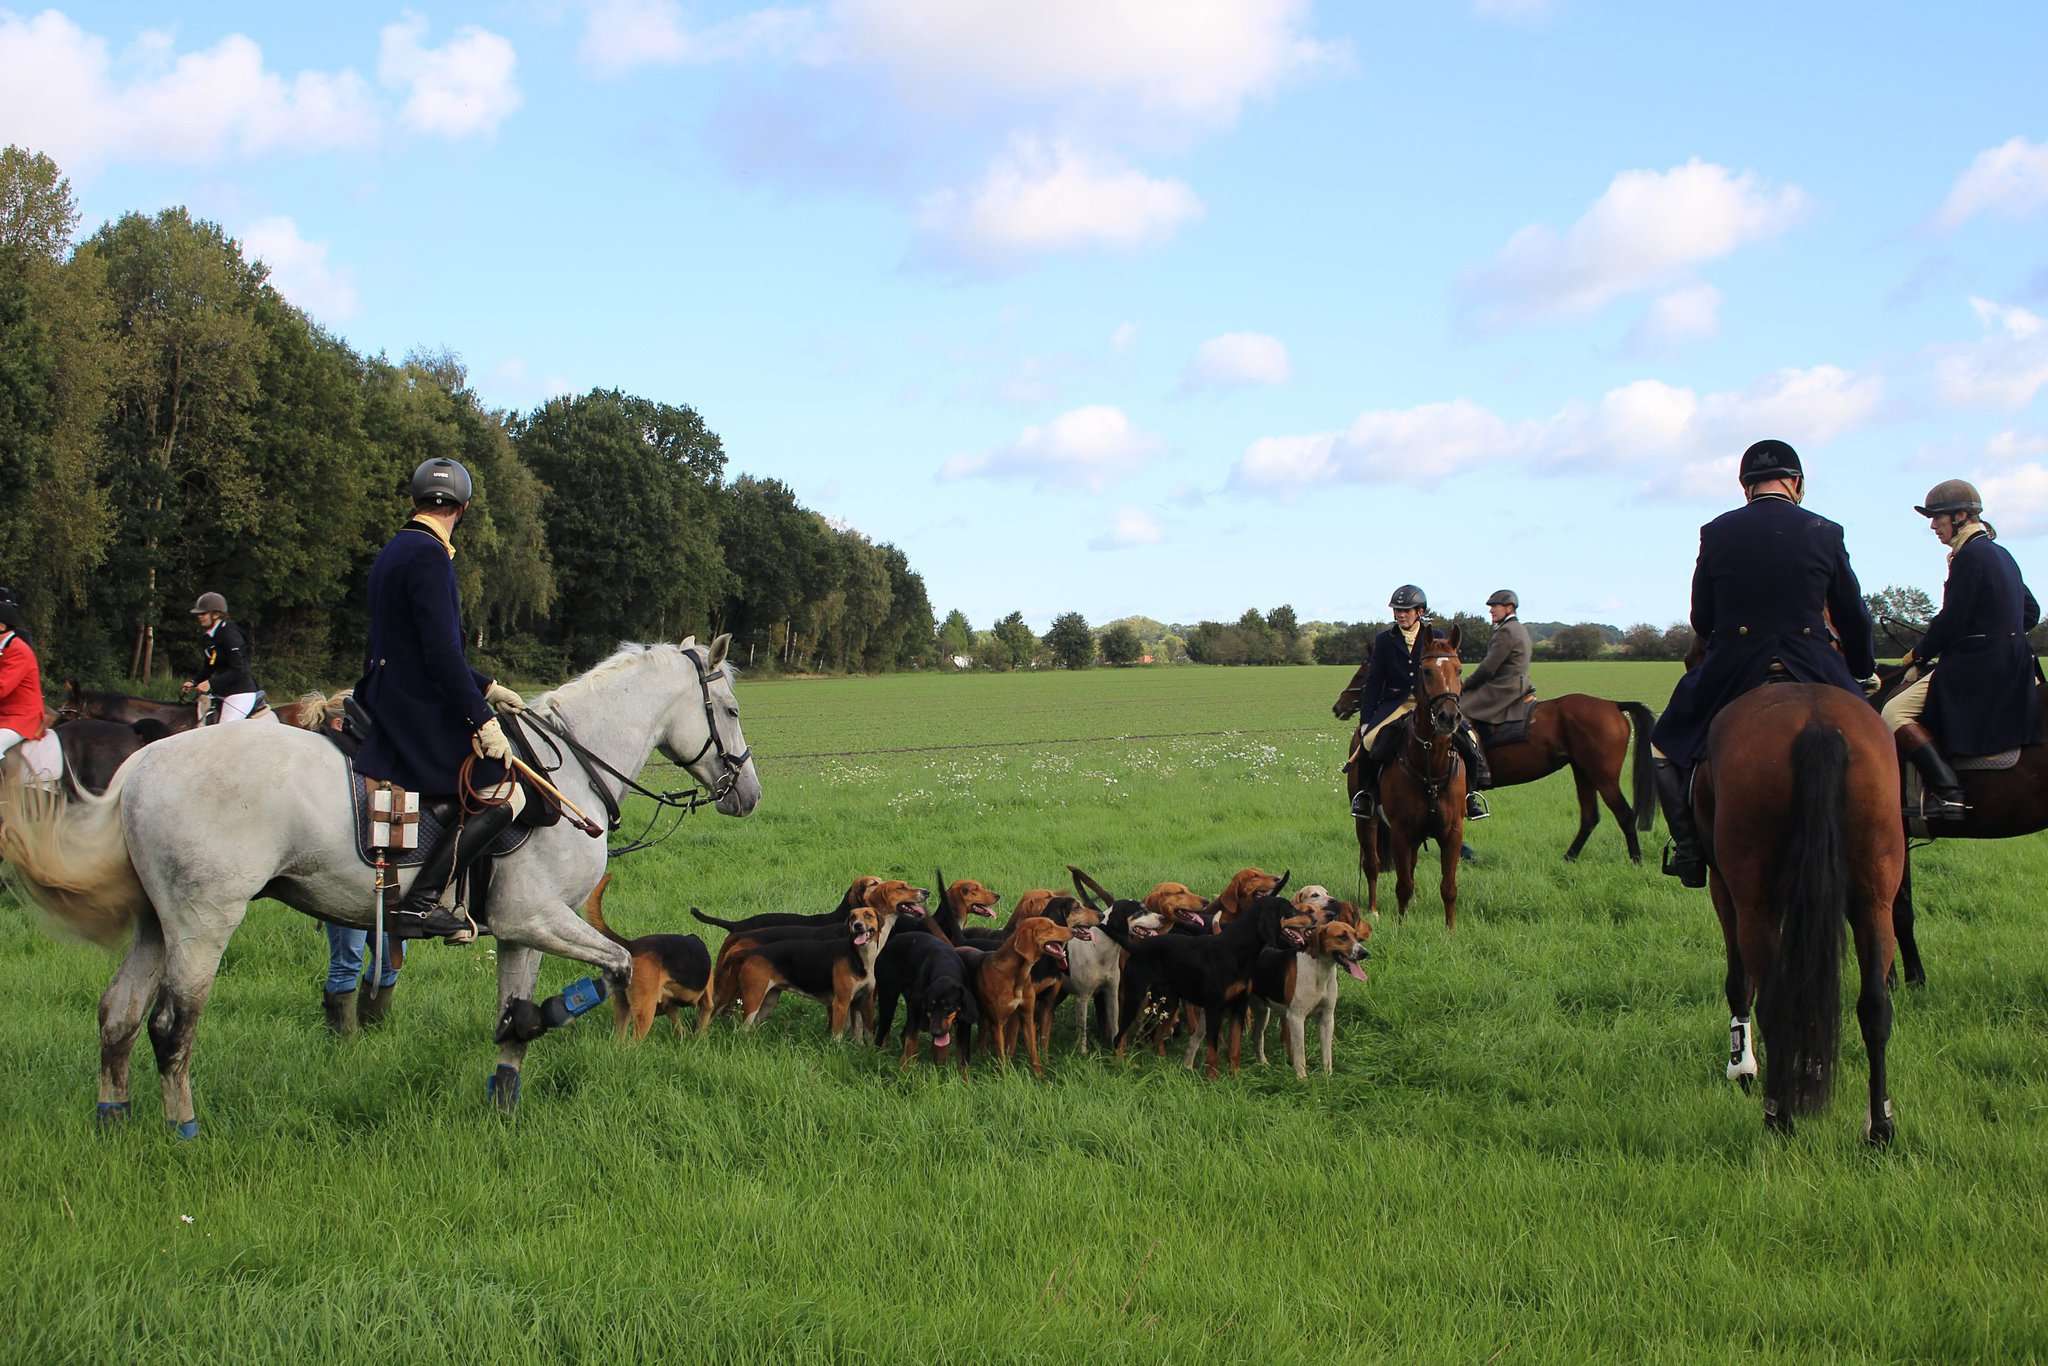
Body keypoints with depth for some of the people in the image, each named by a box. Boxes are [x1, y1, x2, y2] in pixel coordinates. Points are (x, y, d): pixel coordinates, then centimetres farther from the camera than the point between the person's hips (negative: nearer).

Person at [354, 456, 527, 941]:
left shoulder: (397, 550, 17)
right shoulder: (428, 556, -15)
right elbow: (440, 652, -22)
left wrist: (485, 689, 28)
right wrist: (481, 718, -21)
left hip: (391, 700, 11)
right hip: (418, 713, -11)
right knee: (505, 794, -12)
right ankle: (421, 902, -18)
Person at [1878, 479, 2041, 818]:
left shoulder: (1970, 555, -13)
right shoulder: (2002, 554, 16)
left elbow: (1951, 621, -15)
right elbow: (2030, 613, 23)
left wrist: (1919, 653, -1)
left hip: (1978, 668, -11)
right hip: (2012, 668, 11)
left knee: (1894, 712, -15)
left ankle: (1946, 791, -27)